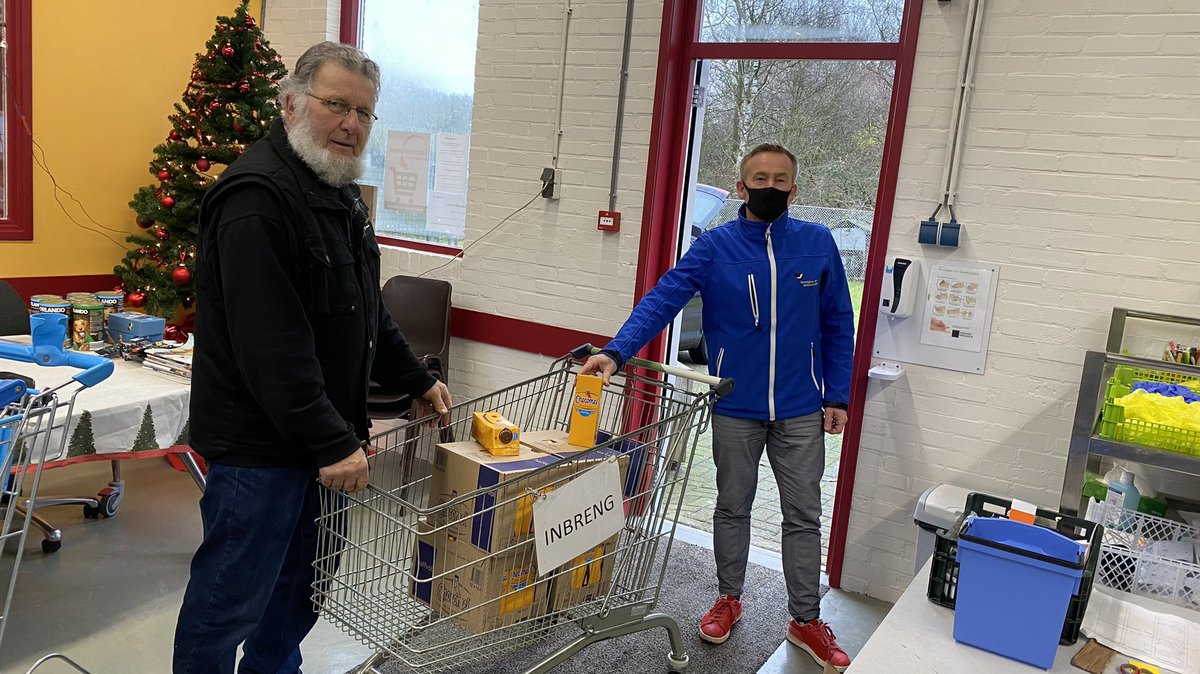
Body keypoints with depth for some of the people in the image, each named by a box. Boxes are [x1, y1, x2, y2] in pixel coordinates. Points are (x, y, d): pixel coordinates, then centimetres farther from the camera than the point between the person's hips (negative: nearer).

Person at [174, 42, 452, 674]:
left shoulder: (340, 195, 12)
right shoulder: (258, 196, -20)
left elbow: (365, 309, 21)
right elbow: (272, 345, -26)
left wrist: (416, 380, 17)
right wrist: (333, 442, -24)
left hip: (322, 435, 9)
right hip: (260, 443, -9)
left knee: (298, 580, 21)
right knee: (232, 597, 5)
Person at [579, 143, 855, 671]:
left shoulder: (818, 244, -1)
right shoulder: (715, 247, -6)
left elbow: (838, 325, 5)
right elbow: (663, 299, -18)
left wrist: (837, 396, 1)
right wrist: (616, 351, -33)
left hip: (802, 412, 1)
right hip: (735, 409, -1)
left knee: (804, 516, 10)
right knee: (732, 508, 15)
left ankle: (806, 620, 26)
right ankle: (729, 599, 36)